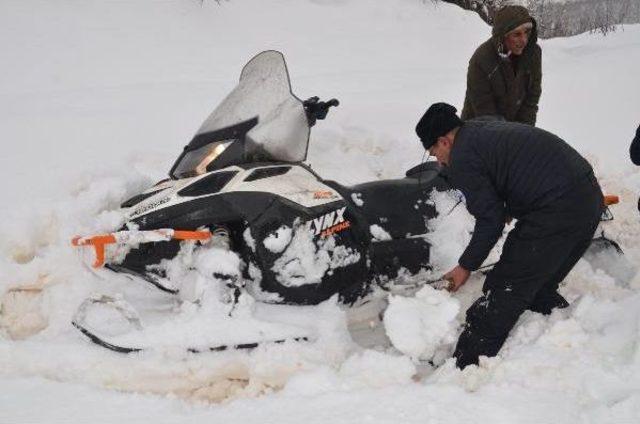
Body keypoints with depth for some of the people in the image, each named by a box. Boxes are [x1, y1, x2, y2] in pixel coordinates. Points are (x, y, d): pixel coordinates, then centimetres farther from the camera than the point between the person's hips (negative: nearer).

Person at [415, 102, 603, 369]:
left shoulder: (462, 159, -6)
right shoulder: (485, 128, 22)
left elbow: (490, 219, -8)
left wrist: (466, 266, 4)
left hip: (556, 211, -9)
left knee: (503, 294, -2)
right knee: (540, 288, 23)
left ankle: (465, 368, 2)